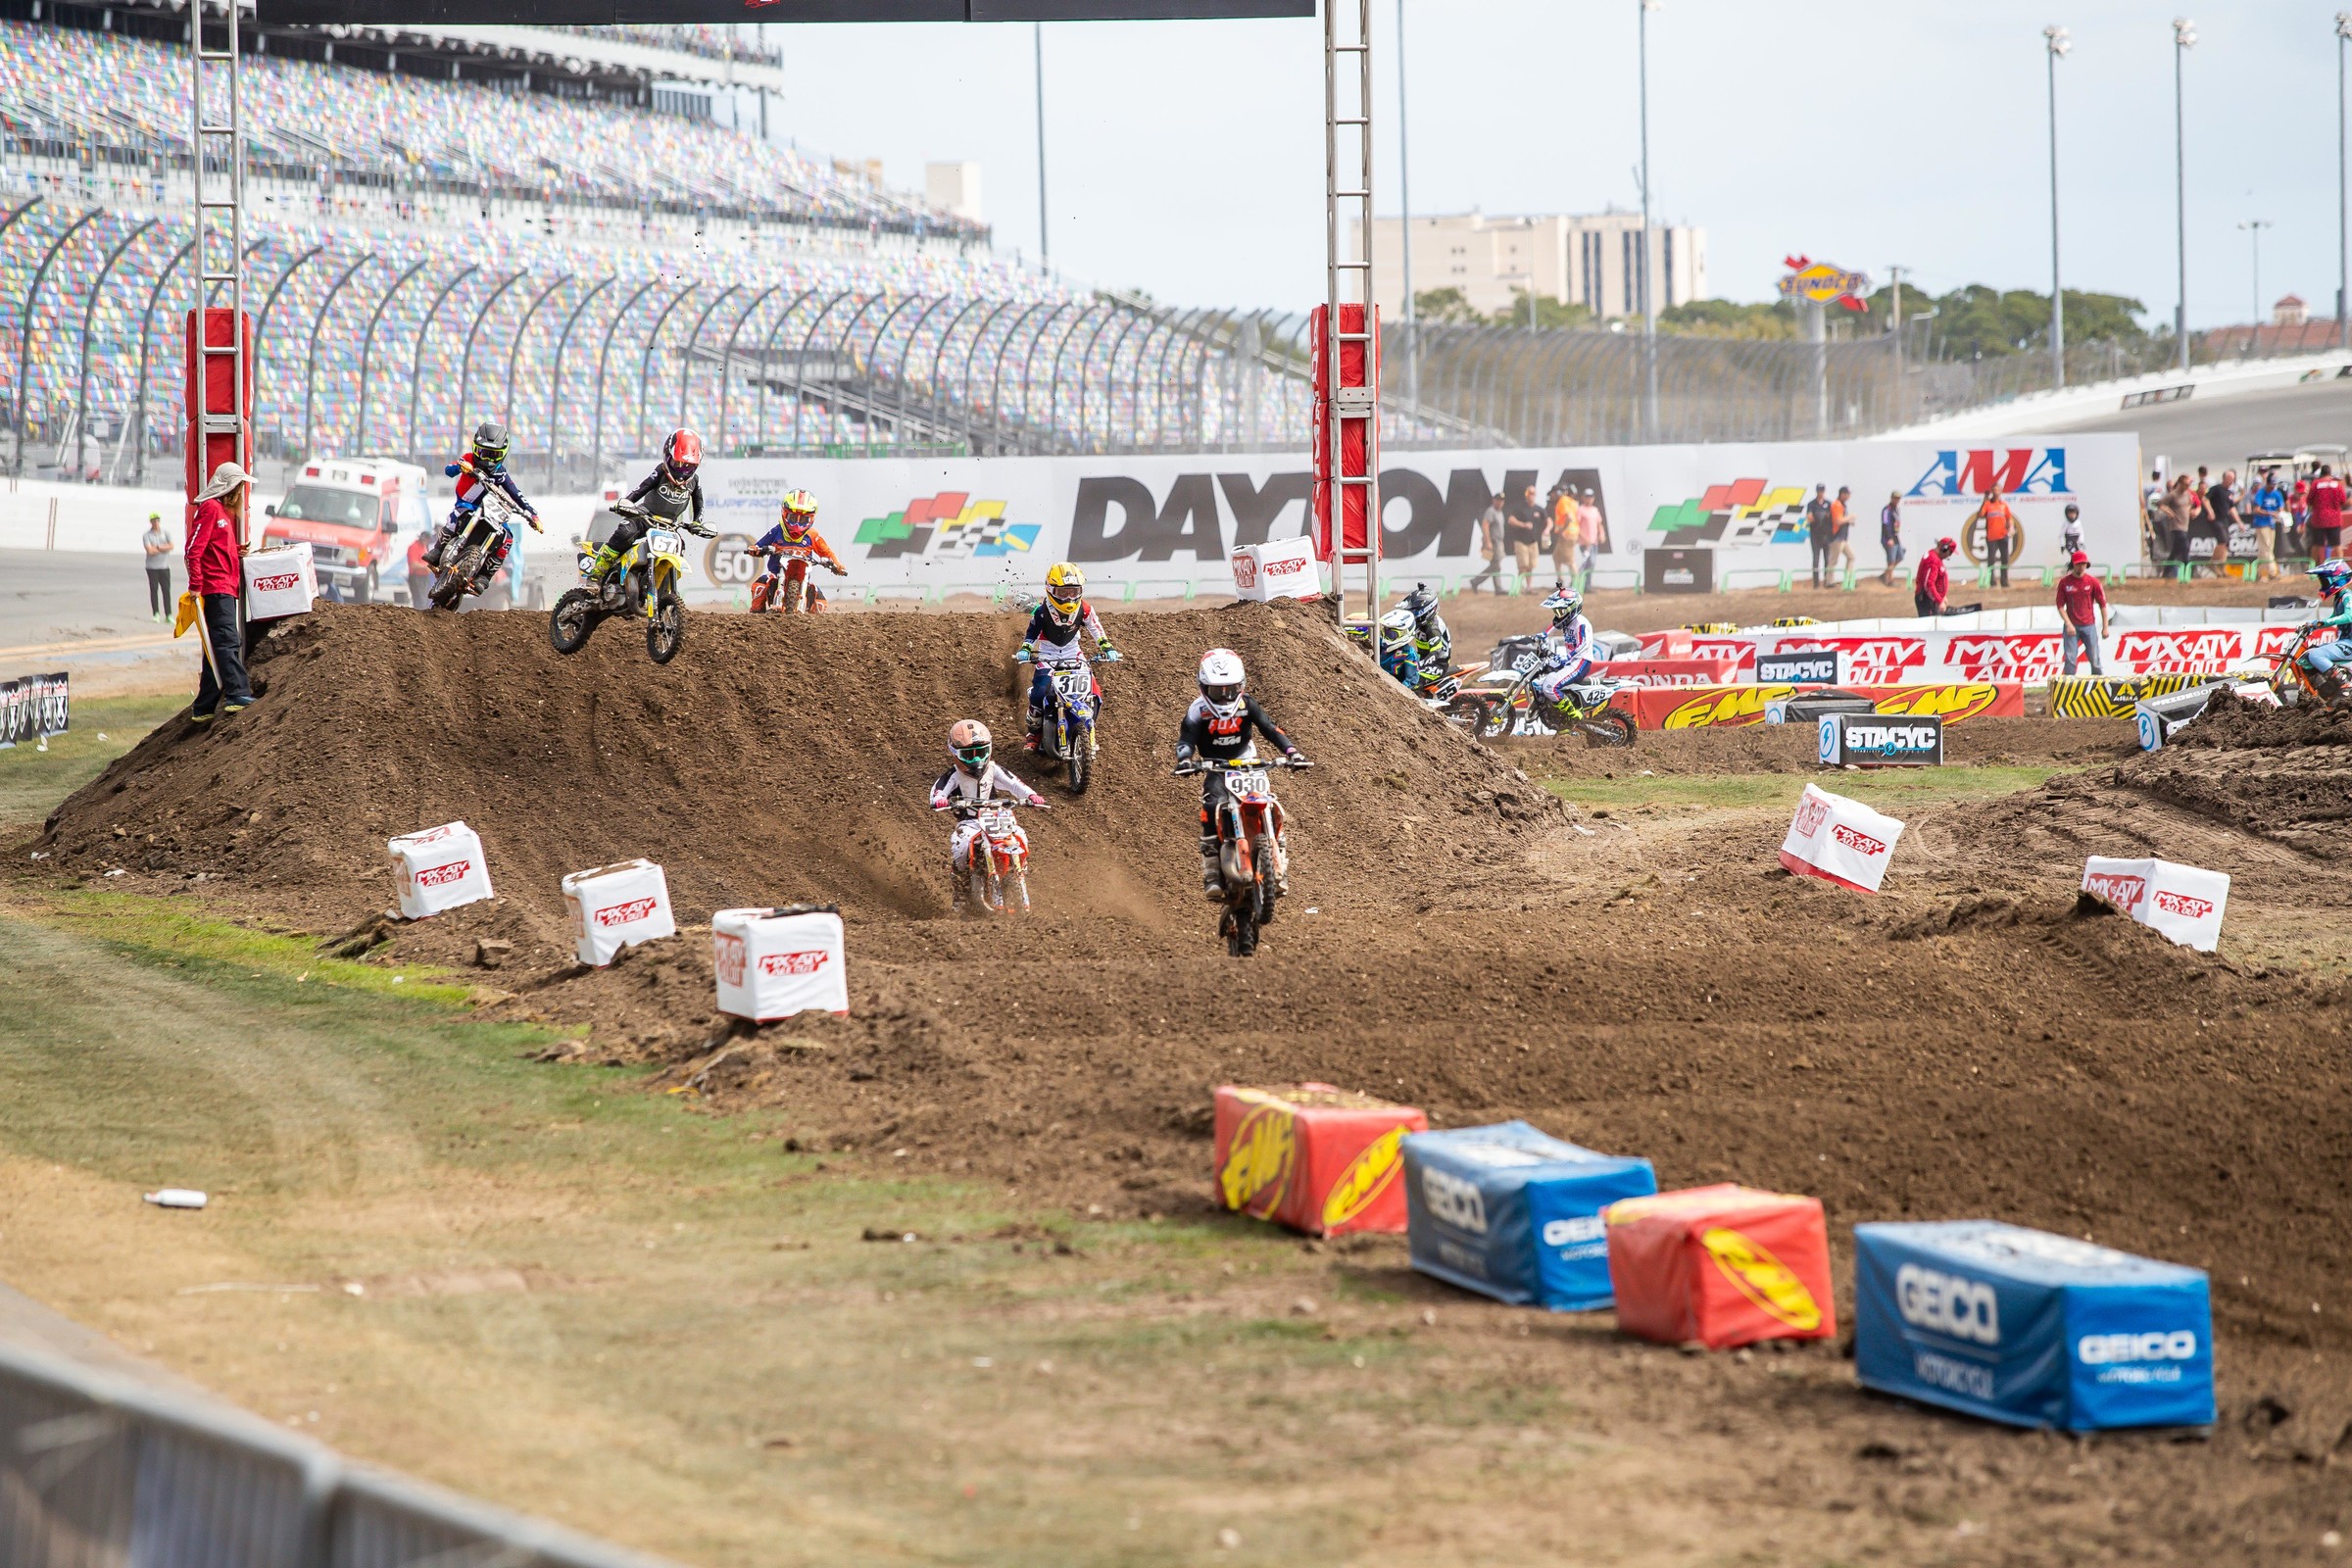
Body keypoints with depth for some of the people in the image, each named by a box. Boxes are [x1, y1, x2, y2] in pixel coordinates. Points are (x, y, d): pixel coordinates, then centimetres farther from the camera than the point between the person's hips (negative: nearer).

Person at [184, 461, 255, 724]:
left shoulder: (225, 511, 23)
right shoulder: (209, 508, -8)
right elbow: (194, 550, -15)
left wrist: (238, 552, 12)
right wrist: (195, 585, -20)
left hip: (227, 589, 10)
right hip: (215, 587, -10)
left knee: (216, 648, 8)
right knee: (228, 640, -19)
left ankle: (204, 709, 10)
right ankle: (238, 694, -30)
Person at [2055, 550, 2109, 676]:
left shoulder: (2093, 582, 1)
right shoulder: (2064, 582, 2)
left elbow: (2102, 604, 5)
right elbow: (2060, 606, 2)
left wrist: (2105, 627, 2)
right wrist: (2068, 624, -9)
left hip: (2089, 626, 0)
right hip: (2071, 627, 0)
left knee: (2095, 660, -1)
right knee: (2070, 660, -4)